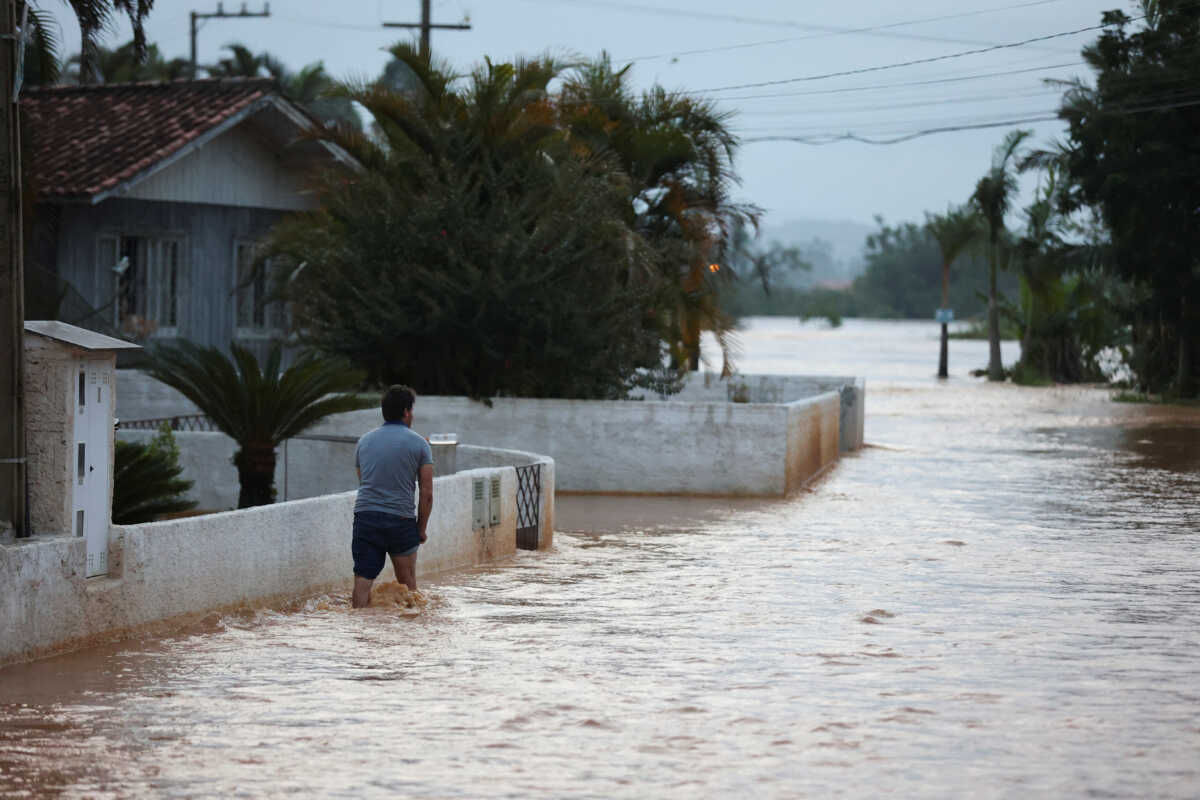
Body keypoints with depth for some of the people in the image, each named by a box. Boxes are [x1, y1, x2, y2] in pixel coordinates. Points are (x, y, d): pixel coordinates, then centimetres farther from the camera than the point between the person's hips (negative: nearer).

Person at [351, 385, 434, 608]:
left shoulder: (364, 441, 13)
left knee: (363, 581, -3)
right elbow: (427, 493, -3)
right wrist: (421, 528, 6)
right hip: (401, 519, -2)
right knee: (407, 583, 12)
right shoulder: (418, 443, 1)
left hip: (364, 516, 2)